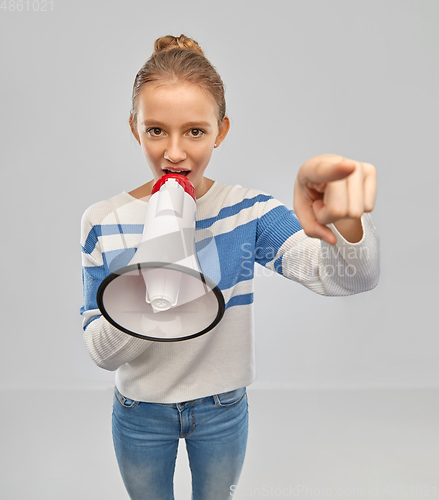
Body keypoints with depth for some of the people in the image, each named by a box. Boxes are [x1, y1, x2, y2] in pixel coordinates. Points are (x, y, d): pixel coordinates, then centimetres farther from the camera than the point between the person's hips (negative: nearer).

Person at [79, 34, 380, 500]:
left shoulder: (248, 212, -16)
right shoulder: (103, 222, -15)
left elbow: (348, 278, -30)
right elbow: (101, 353, -16)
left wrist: (344, 216, -53)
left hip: (223, 409, 1)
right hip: (140, 414, 0)